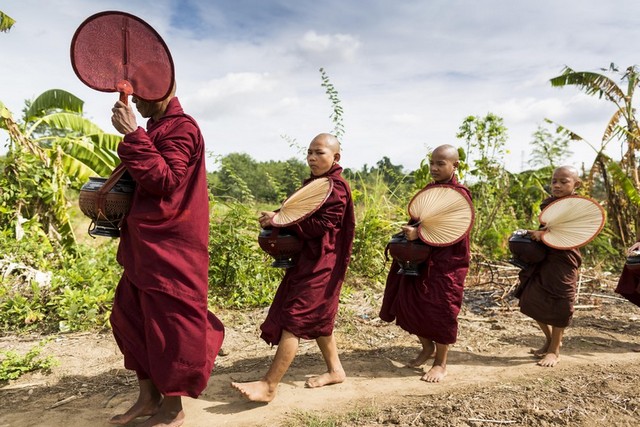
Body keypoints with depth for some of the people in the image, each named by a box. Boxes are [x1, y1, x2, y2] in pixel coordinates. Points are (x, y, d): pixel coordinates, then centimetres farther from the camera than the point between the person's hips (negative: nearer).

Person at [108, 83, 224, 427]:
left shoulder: (181, 128, -11)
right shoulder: (158, 128, 16)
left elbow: (165, 180, -23)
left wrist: (132, 135, -23)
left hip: (171, 245, -10)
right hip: (147, 244, 10)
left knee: (169, 323, 1)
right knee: (130, 316, 15)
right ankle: (149, 397, 29)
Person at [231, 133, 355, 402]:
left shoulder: (335, 187, -13)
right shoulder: (313, 183, 17)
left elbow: (322, 225, -22)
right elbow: (302, 217, 20)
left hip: (320, 264, -10)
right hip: (308, 259, 10)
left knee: (293, 319, -10)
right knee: (316, 317, 16)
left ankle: (269, 385, -4)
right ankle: (335, 370, 30)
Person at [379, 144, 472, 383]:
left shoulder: (460, 194, -11)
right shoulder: (428, 190, 10)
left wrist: (419, 233, -29)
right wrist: (410, 229, -1)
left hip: (446, 262, -7)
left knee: (440, 309, 2)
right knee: (410, 304, 9)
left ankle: (440, 364, 20)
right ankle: (427, 348, 34)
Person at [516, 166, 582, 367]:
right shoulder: (548, 203, 10)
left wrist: (545, 235, -27)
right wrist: (533, 234, 4)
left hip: (563, 262, -6)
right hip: (542, 259, 6)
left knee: (558, 307, 1)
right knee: (532, 302, 8)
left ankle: (554, 350, 18)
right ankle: (549, 339, 31)